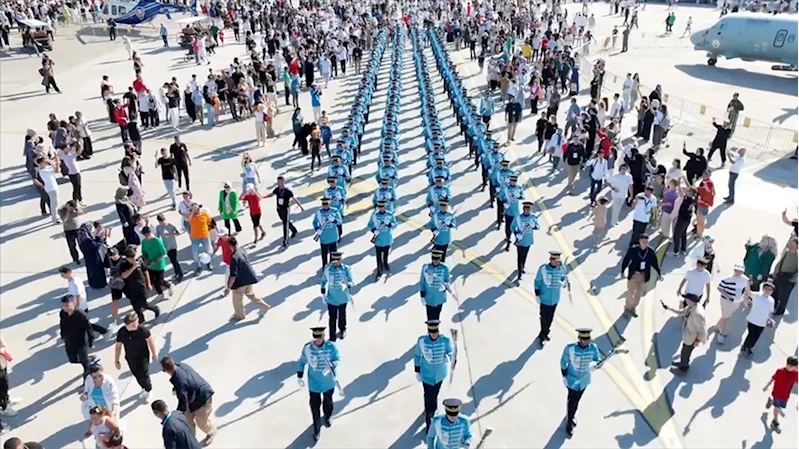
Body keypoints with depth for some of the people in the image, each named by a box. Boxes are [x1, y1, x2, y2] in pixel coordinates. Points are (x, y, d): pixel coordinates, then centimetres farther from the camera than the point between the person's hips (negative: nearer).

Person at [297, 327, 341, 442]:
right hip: (314, 383, 0)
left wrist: (331, 366, -35)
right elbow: (302, 362, -4)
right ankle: (316, 429, 25)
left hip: (328, 382, 1)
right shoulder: (307, 347, -18)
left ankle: (328, 417, 57)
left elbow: (338, 359, -14)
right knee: (315, 406, 5)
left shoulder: (331, 346, -22)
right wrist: (299, 377, -2)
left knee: (328, 401, 26)